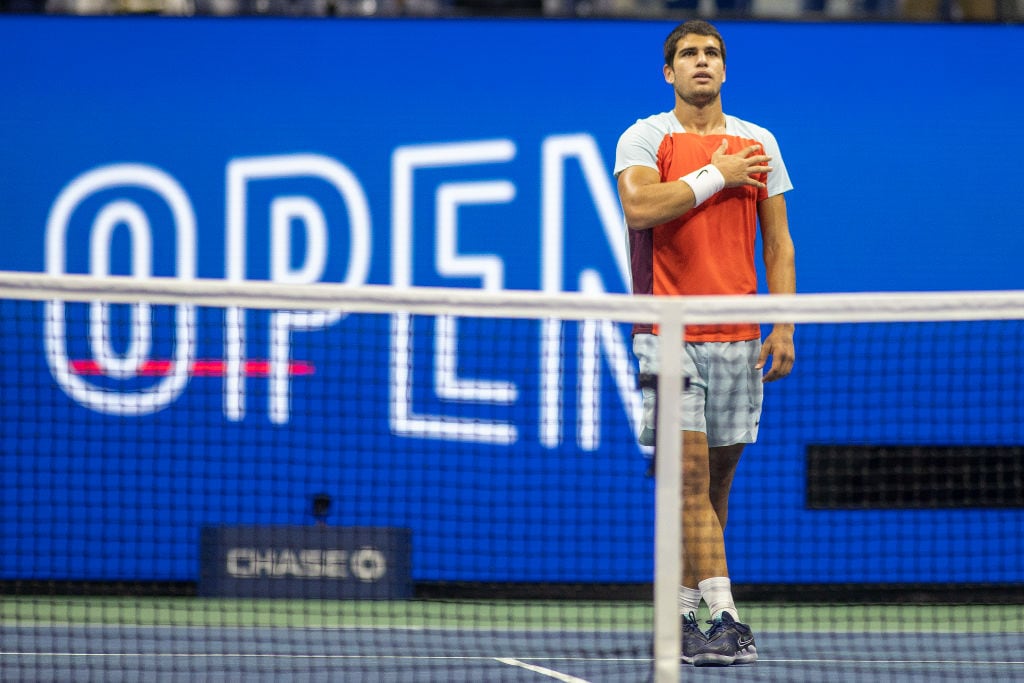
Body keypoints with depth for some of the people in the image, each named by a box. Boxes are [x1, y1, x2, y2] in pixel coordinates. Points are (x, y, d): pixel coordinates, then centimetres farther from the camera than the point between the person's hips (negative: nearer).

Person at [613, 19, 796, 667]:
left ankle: (681, 614, 16)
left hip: (738, 339, 4)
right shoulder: (644, 138, 2)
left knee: (716, 479, 6)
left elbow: (778, 242, 12)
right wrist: (717, 174, -10)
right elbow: (640, 207, -17)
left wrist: (784, 325, 3)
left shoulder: (758, 144, 12)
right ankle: (723, 619, -17)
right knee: (690, 473, -11)